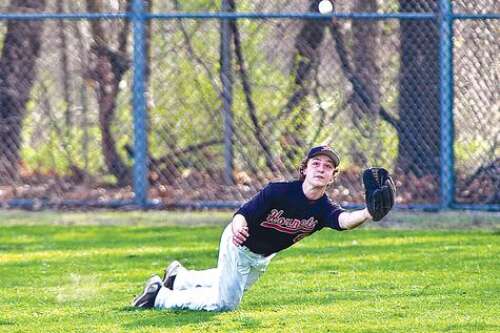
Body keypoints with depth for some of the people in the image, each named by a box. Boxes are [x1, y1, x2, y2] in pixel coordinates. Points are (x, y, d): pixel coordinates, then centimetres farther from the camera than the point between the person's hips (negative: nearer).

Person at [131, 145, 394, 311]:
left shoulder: (324, 209, -23)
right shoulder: (279, 192, -31)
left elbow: (344, 220, -46)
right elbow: (243, 213, -31)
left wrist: (367, 214, -69)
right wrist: (238, 227, -56)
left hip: (263, 257, 6)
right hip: (239, 246, -6)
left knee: (229, 284, 27)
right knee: (225, 303, -4)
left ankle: (179, 278, 51)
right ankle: (160, 296, 11)